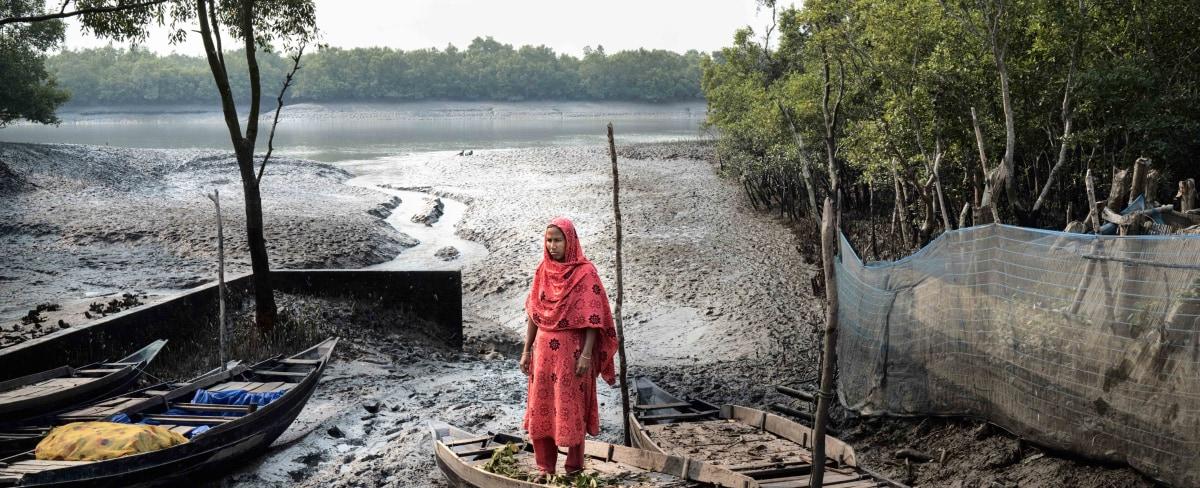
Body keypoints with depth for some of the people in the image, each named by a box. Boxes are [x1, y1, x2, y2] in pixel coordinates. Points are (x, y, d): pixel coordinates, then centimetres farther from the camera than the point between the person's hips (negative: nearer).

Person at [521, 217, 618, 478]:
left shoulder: (585, 272, -9)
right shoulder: (543, 270, 7)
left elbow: (593, 317, -12)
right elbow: (533, 313, 10)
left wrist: (586, 354, -18)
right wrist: (527, 350, 7)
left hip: (571, 350, -5)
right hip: (544, 349, 5)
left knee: (570, 410, 0)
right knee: (541, 409, 8)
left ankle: (574, 470, 13)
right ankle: (546, 468, 20)